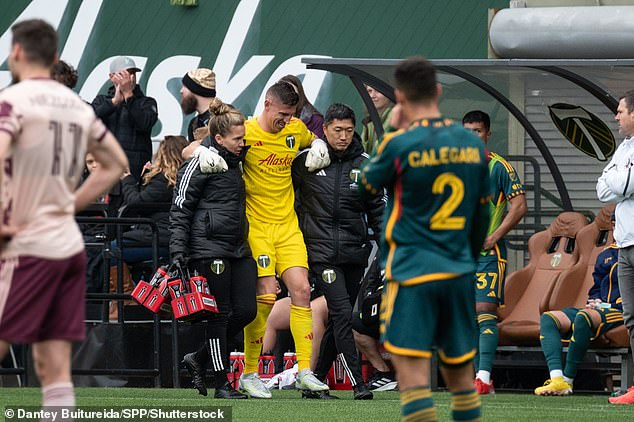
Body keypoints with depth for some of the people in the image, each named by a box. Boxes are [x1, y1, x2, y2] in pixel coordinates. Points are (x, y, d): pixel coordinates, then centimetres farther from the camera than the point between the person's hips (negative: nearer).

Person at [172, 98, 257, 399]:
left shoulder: (235, 159, 15)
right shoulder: (199, 164, -9)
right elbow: (180, 210, -9)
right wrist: (178, 252, -15)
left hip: (238, 247, 8)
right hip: (210, 246, -8)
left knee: (246, 311, 2)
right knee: (221, 313, -5)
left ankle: (198, 359, 19)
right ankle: (221, 384, 2)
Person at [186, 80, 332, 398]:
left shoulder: (296, 129, 7)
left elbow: (314, 141, 33)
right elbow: (188, 150, -4)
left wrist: (318, 148, 10)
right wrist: (202, 153, -27)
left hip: (288, 225, 5)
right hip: (256, 226, -5)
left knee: (301, 289, -5)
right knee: (265, 296, -12)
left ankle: (305, 372, -1)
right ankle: (249, 374, -1)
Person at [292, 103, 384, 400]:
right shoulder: (306, 161, 0)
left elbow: (376, 208, 14)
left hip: (355, 252, 4)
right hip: (321, 250, -4)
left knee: (338, 319, 7)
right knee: (342, 314, -14)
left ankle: (316, 379, 19)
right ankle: (358, 384, -16)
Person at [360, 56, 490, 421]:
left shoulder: (400, 145, -9)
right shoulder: (473, 144, 7)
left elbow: (370, 183, 11)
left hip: (412, 271, -5)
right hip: (460, 272, 5)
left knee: (411, 369, -10)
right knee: (461, 373, 14)